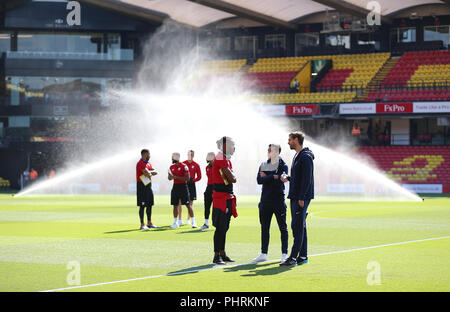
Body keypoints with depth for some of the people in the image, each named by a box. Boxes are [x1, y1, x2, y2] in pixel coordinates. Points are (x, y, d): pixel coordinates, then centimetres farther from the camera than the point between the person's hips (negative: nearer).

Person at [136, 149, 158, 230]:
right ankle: (142, 224, -4)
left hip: (148, 186, 9)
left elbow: (154, 172, 8)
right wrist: (150, 173, -2)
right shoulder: (141, 163, -17)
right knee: (142, 205, -6)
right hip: (142, 186, -9)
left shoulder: (148, 162, 14)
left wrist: (149, 172, -11)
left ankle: (149, 223, 24)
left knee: (149, 205, 14)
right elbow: (148, 174, -24)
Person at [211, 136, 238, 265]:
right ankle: (216, 256, -7)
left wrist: (231, 177, -3)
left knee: (225, 227, 14)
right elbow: (231, 178, -18)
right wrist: (231, 176, 1)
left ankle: (222, 254, 22)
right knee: (220, 227, -9)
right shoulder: (220, 158, -14)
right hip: (221, 197, -10)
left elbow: (233, 179, 16)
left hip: (228, 197, 10)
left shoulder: (227, 160, 18)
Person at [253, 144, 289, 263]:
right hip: (265, 200, 5)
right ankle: (264, 254, 14)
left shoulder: (283, 166, -2)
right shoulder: (263, 165, 13)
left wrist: (266, 177, -8)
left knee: (283, 228, -2)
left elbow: (279, 181, -17)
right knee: (264, 228, 8)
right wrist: (273, 177, -13)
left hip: (278, 200, -5)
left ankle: (284, 254, 2)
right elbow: (259, 180, -3)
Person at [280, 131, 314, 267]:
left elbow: (307, 179, -19)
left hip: (301, 198, -10)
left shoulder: (305, 157, -13)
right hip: (295, 197, 10)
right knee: (300, 227, 11)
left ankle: (293, 258, -14)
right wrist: (288, 178, 11)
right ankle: (303, 256, 15)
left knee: (298, 227, -11)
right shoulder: (297, 156, 18)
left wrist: (301, 198, -22)